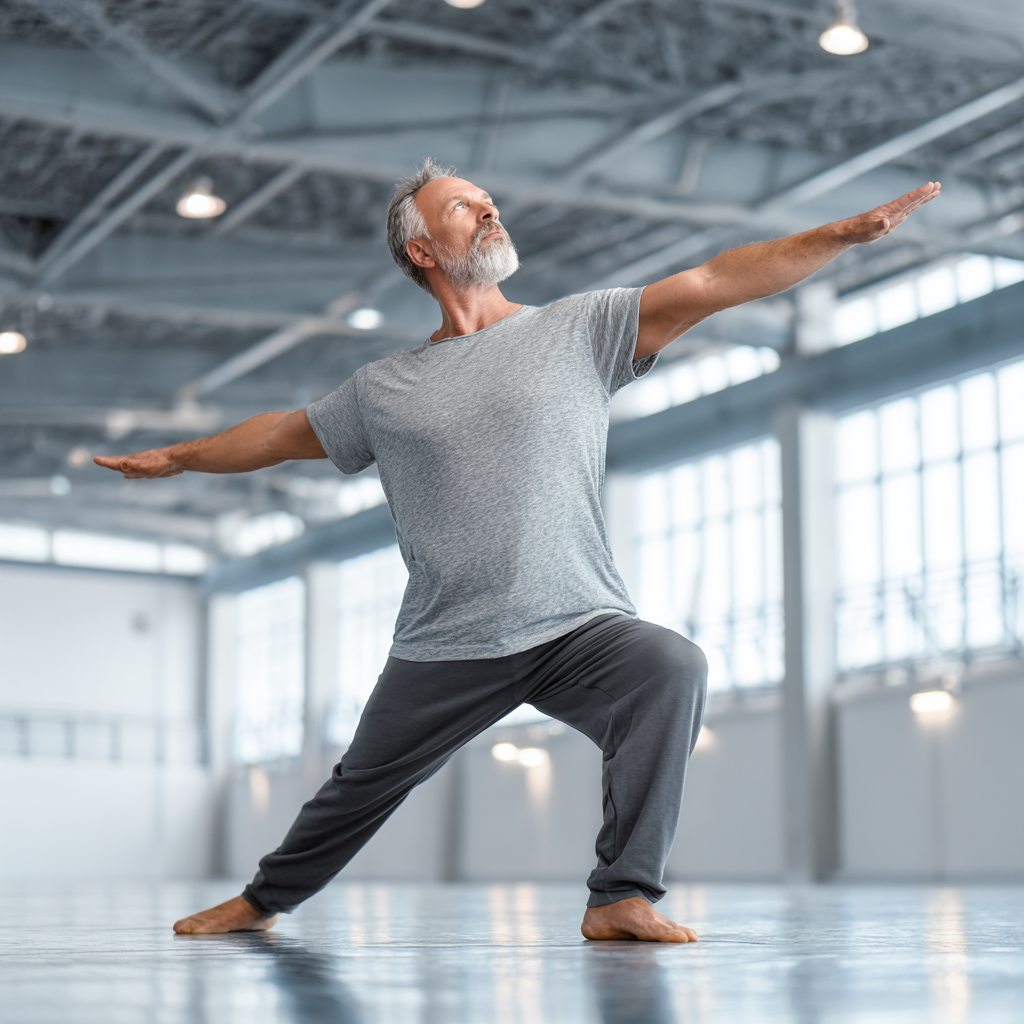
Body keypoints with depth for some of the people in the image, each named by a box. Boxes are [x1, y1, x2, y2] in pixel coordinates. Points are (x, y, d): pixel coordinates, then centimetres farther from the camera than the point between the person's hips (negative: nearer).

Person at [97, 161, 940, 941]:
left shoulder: (580, 330, 2)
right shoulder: (384, 390, 9)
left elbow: (715, 283, -5)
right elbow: (282, 435, 24)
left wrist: (851, 232, -12)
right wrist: (175, 458, 32)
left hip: (580, 625, -2)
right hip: (444, 648, 2)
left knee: (672, 668, -31)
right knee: (360, 788, 13)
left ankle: (623, 897, -25)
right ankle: (266, 899, 41)